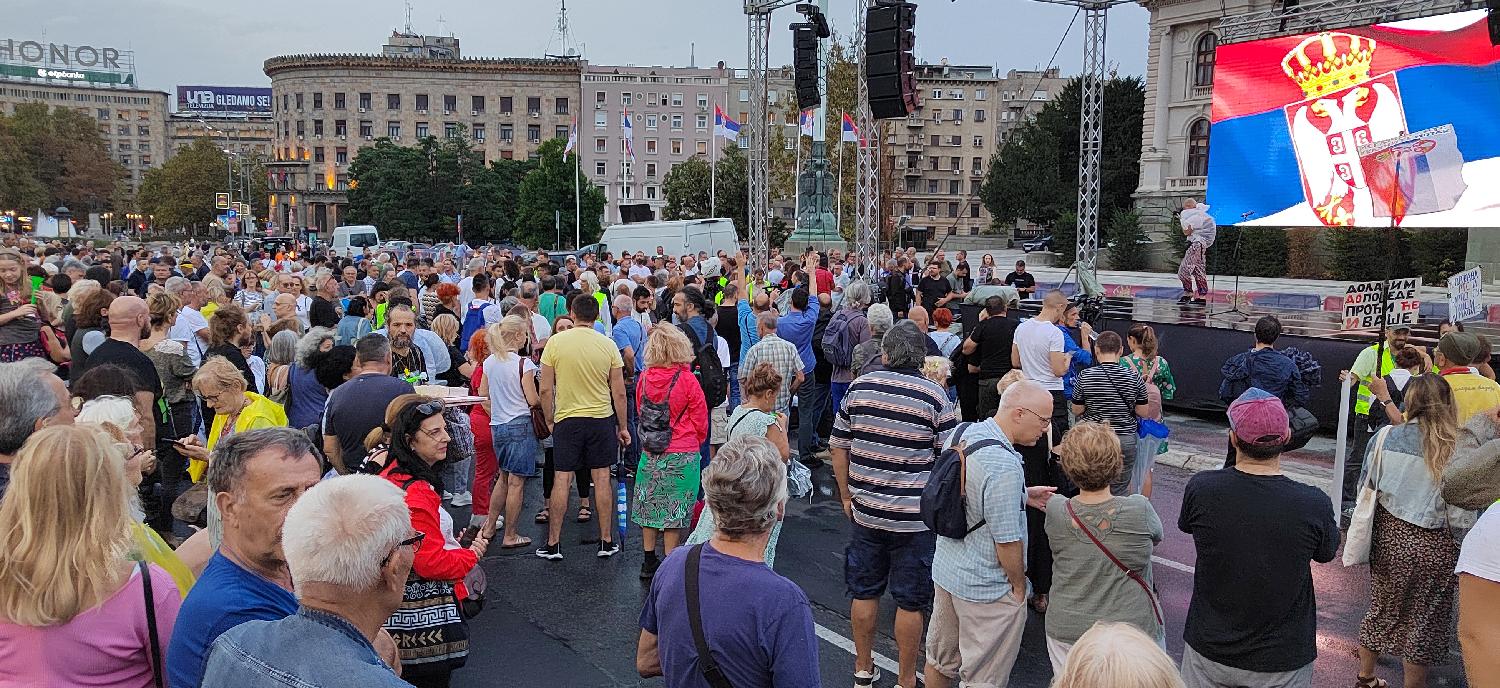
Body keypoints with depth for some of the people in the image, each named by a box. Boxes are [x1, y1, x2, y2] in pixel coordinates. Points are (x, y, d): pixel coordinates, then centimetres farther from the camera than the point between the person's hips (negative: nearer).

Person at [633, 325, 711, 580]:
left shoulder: (644, 379, -4)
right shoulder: (687, 380, -14)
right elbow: (701, 422, -5)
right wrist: (694, 443, 14)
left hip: (650, 452, 4)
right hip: (682, 454, -3)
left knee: (650, 505, 14)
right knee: (675, 510, 6)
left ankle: (648, 562, 22)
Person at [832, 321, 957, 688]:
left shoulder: (859, 387, -3)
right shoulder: (935, 396, -10)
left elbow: (838, 447, 2)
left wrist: (847, 496, 13)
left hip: (865, 511, 3)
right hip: (915, 517, -3)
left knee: (864, 592, 17)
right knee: (910, 602, 10)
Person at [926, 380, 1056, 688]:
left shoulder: (961, 432, -3)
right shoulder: (1004, 467, -30)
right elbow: (1007, 542, -24)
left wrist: (1023, 495, 8)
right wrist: (1019, 587, -7)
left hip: (944, 569, 8)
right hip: (986, 588, -8)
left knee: (940, 658, 25)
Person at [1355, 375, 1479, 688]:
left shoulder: (1384, 438, -10)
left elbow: (1366, 489, 0)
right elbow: (1463, 517, -13)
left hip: (1388, 537, 3)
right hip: (1433, 546, -3)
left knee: (1382, 609, 22)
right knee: (1423, 620, 15)